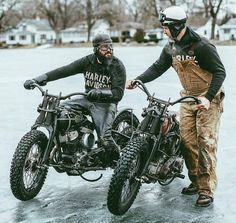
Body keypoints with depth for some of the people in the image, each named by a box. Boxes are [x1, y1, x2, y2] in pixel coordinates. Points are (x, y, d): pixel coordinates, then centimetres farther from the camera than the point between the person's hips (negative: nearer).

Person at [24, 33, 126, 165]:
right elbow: (65, 70, -4)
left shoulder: (117, 66, -10)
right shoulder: (88, 61, 2)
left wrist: (100, 92, -37)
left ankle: (116, 158, 5)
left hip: (106, 103, -5)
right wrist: (38, 79, -12)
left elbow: (118, 93, -18)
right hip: (88, 99, 5)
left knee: (105, 139, -27)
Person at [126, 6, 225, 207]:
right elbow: (158, 68, 2)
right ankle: (196, 181, 17)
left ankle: (207, 190, -8)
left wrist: (208, 98, -28)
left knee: (206, 143, -10)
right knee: (187, 141, 4)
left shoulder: (202, 46, -20)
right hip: (188, 98, 7)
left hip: (209, 99, -7)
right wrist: (138, 80, -12)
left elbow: (220, 72, -19)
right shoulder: (171, 47, 3)